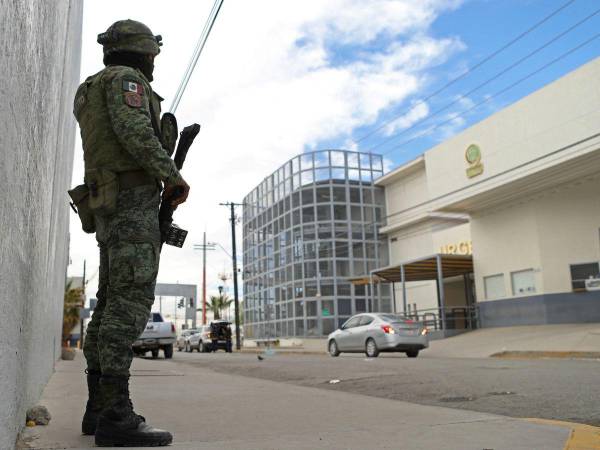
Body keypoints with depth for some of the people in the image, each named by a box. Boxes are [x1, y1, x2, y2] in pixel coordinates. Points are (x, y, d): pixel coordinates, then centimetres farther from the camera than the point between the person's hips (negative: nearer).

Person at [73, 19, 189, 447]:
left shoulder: (96, 95, 30)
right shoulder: (123, 79, 0)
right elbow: (135, 131, -18)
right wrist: (174, 176, -11)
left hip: (112, 209, 10)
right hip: (132, 200, -10)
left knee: (113, 304, 4)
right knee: (131, 300, -17)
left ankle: (100, 407, 5)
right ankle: (116, 414, -22)